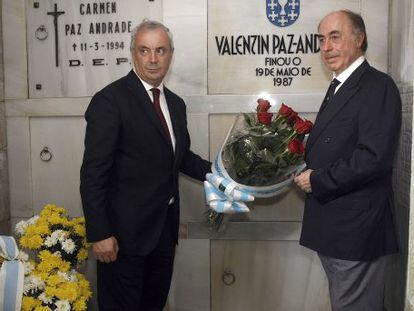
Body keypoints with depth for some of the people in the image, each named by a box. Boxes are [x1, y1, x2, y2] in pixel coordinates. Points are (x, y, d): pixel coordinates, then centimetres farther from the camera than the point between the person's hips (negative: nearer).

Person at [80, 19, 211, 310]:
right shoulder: (110, 100, -14)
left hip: (165, 226, 7)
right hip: (125, 230, -7)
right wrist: (99, 234, -19)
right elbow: (93, 174, -16)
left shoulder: (176, 103, 9)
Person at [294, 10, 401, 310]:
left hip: (357, 227, -9)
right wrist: (307, 170, 0)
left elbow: (375, 157, -24)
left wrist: (317, 180, -16)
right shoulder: (338, 87, 14)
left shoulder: (378, 86, -15)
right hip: (332, 227, 9)